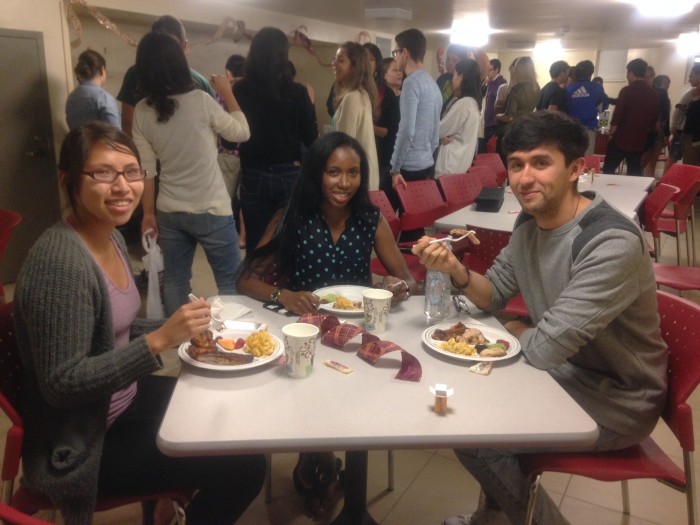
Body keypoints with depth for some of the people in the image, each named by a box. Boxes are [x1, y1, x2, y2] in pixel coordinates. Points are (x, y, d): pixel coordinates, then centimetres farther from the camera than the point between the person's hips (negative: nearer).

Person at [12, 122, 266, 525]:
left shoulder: (112, 238, 0)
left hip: (124, 401, 9)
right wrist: (159, 340, -32)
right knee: (245, 468, -9)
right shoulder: (59, 262, -28)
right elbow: (61, 384, -26)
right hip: (83, 444, -9)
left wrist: (178, 326, -3)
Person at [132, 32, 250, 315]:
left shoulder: (142, 111, -2)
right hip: (211, 210, -4)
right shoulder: (200, 101, -13)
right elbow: (242, 133, 1)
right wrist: (227, 93, 12)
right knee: (230, 282, 7)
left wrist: (148, 212, 10)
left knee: (174, 281, 14)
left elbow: (145, 169, 1)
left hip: (169, 211, 5)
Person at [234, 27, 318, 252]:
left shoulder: (240, 90, -4)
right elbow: (311, 139, -2)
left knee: (256, 246, 9)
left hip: (254, 176, 0)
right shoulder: (297, 92, -6)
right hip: (290, 175, 0)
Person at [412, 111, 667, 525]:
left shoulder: (613, 244, -30)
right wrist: (457, 270, -16)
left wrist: (518, 330, -8)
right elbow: (494, 295, 5)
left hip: (616, 401, -8)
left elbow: (544, 348, -31)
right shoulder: (530, 220, -4)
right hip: (562, 371, 8)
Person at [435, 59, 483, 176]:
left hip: (452, 163, -9)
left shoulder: (463, 104, -20)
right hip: (461, 159, 9)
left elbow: (440, 130, -14)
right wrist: (443, 136, -6)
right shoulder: (473, 101, 10)